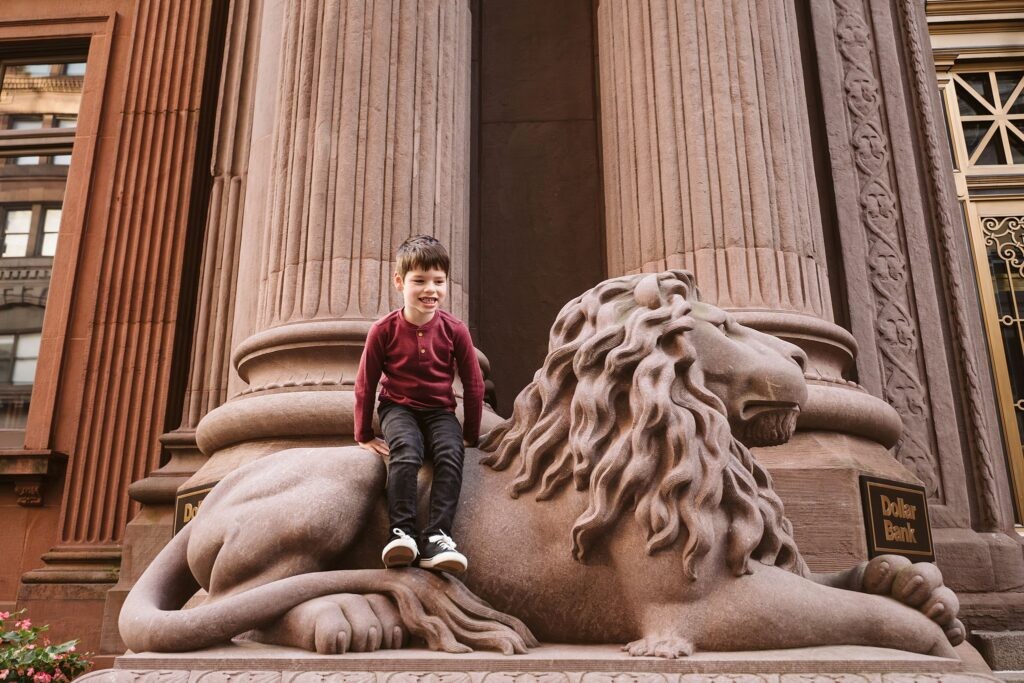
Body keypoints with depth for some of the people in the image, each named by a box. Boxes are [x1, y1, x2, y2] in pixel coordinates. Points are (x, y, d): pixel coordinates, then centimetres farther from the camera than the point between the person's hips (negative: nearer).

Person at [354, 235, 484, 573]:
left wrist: (470, 434, 5)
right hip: (398, 407, -1)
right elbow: (365, 385, 0)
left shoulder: (455, 330, -7)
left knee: (451, 453, -28)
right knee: (406, 450, -33)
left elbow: (473, 385, 3)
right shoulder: (384, 330, -9)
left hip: (440, 410, 1)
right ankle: (401, 531, -33)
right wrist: (364, 435, 4)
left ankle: (437, 537, -32)